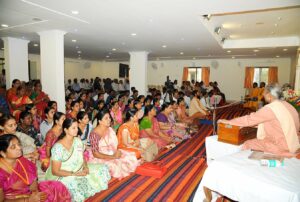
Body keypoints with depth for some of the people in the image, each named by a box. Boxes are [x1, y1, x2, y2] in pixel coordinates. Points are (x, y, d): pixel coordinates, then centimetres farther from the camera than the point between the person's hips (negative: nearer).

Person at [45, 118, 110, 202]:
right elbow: (55, 171, -19)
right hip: (61, 176, -6)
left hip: (79, 170, 7)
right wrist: (74, 174, -24)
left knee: (102, 169, -5)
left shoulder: (78, 141, -2)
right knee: (74, 185, -39)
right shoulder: (58, 147, -21)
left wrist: (85, 167, -12)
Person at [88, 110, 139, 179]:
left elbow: (115, 145, 5)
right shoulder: (94, 134, -20)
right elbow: (95, 154, -22)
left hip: (112, 154, 7)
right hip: (99, 158, -6)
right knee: (115, 166, -31)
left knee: (130, 158, -9)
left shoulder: (110, 130, 0)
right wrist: (113, 157, -25)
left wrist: (117, 152, -17)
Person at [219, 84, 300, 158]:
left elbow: (249, 119, -18)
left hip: (283, 148, -8)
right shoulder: (286, 105, 3)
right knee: (254, 141, 17)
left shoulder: (270, 109, -21)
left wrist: (228, 121, -9)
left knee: (248, 144, 0)